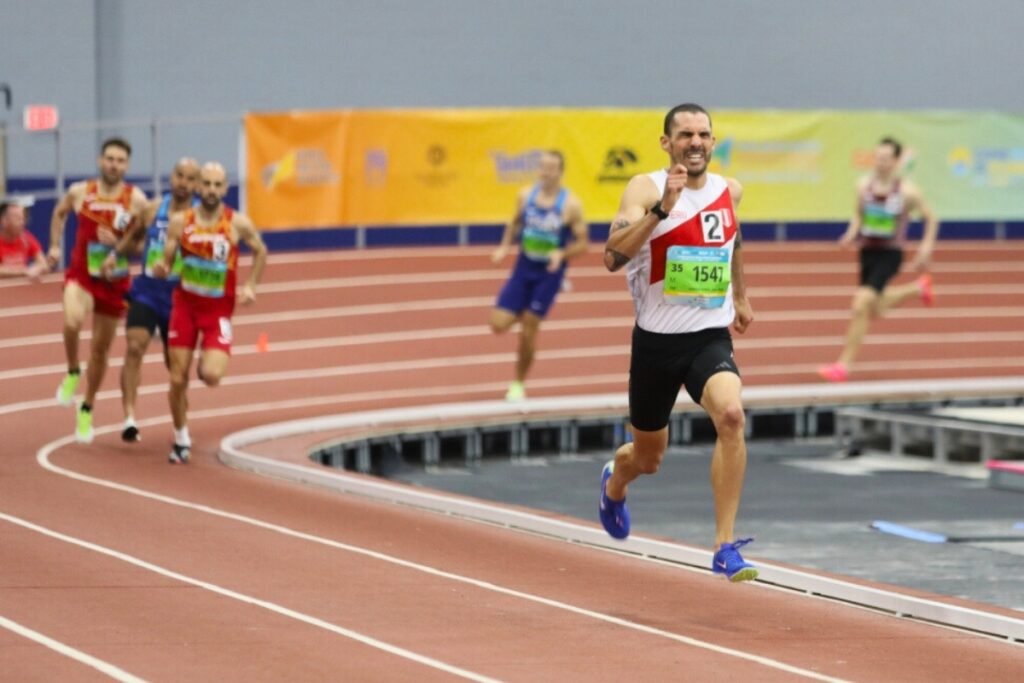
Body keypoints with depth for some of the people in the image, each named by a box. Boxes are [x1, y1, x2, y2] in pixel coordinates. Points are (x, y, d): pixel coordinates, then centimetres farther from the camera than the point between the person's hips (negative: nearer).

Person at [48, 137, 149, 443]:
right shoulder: (80, 192, -6)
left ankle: (87, 409, 35)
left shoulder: (136, 199, -10)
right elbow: (59, 213, 17)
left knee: (100, 350, 13)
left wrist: (119, 246, -20)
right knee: (73, 321, -33)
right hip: (81, 275, -1)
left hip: (114, 280, 1)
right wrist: (55, 246, 10)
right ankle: (73, 372, -3)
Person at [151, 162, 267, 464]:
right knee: (177, 379, 1)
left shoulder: (238, 223, -9)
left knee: (212, 377, -19)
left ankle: (208, 362, 20)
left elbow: (260, 251, 9)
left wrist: (250, 285, -2)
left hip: (219, 309, -1)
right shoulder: (180, 222, -6)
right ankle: (181, 439, 21)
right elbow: (166, 263, -1)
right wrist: (160, 269, -24)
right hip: (185, 303, 1)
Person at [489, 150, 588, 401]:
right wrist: (505, 246, -3)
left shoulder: (570, 205, -13)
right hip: (523, 267, 3)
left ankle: (519, 384, 15)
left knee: (529, 328, -3)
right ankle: (523, 313, 30)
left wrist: (562, 254, -26)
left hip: (549, 272, -3)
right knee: (499, 324, -6)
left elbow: (583, 243, -8)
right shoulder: (525, 196, -2)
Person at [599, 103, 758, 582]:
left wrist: (741, 296, 36)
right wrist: (662, 208, -34)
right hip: (657, 341, -2)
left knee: (731, 415, -29)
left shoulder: (729, 191, 4)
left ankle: (725, 547, -25)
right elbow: (612, 257, -27)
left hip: (711, 337, 2)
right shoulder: (645, 190, -11)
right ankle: (614, 484, 55)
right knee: (648, 458, 15)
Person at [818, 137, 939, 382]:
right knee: (875, 309, 22)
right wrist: (852, 233, -3)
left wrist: (926, 248, -5)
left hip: (889, 254, -6)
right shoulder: (864, 186, 0)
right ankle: (918, 287, 49)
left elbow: (930, 218, 3)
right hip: (868, 251, 6)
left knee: (861, 304, -20)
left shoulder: (907, 191, -11)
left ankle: (844, 365, -12)